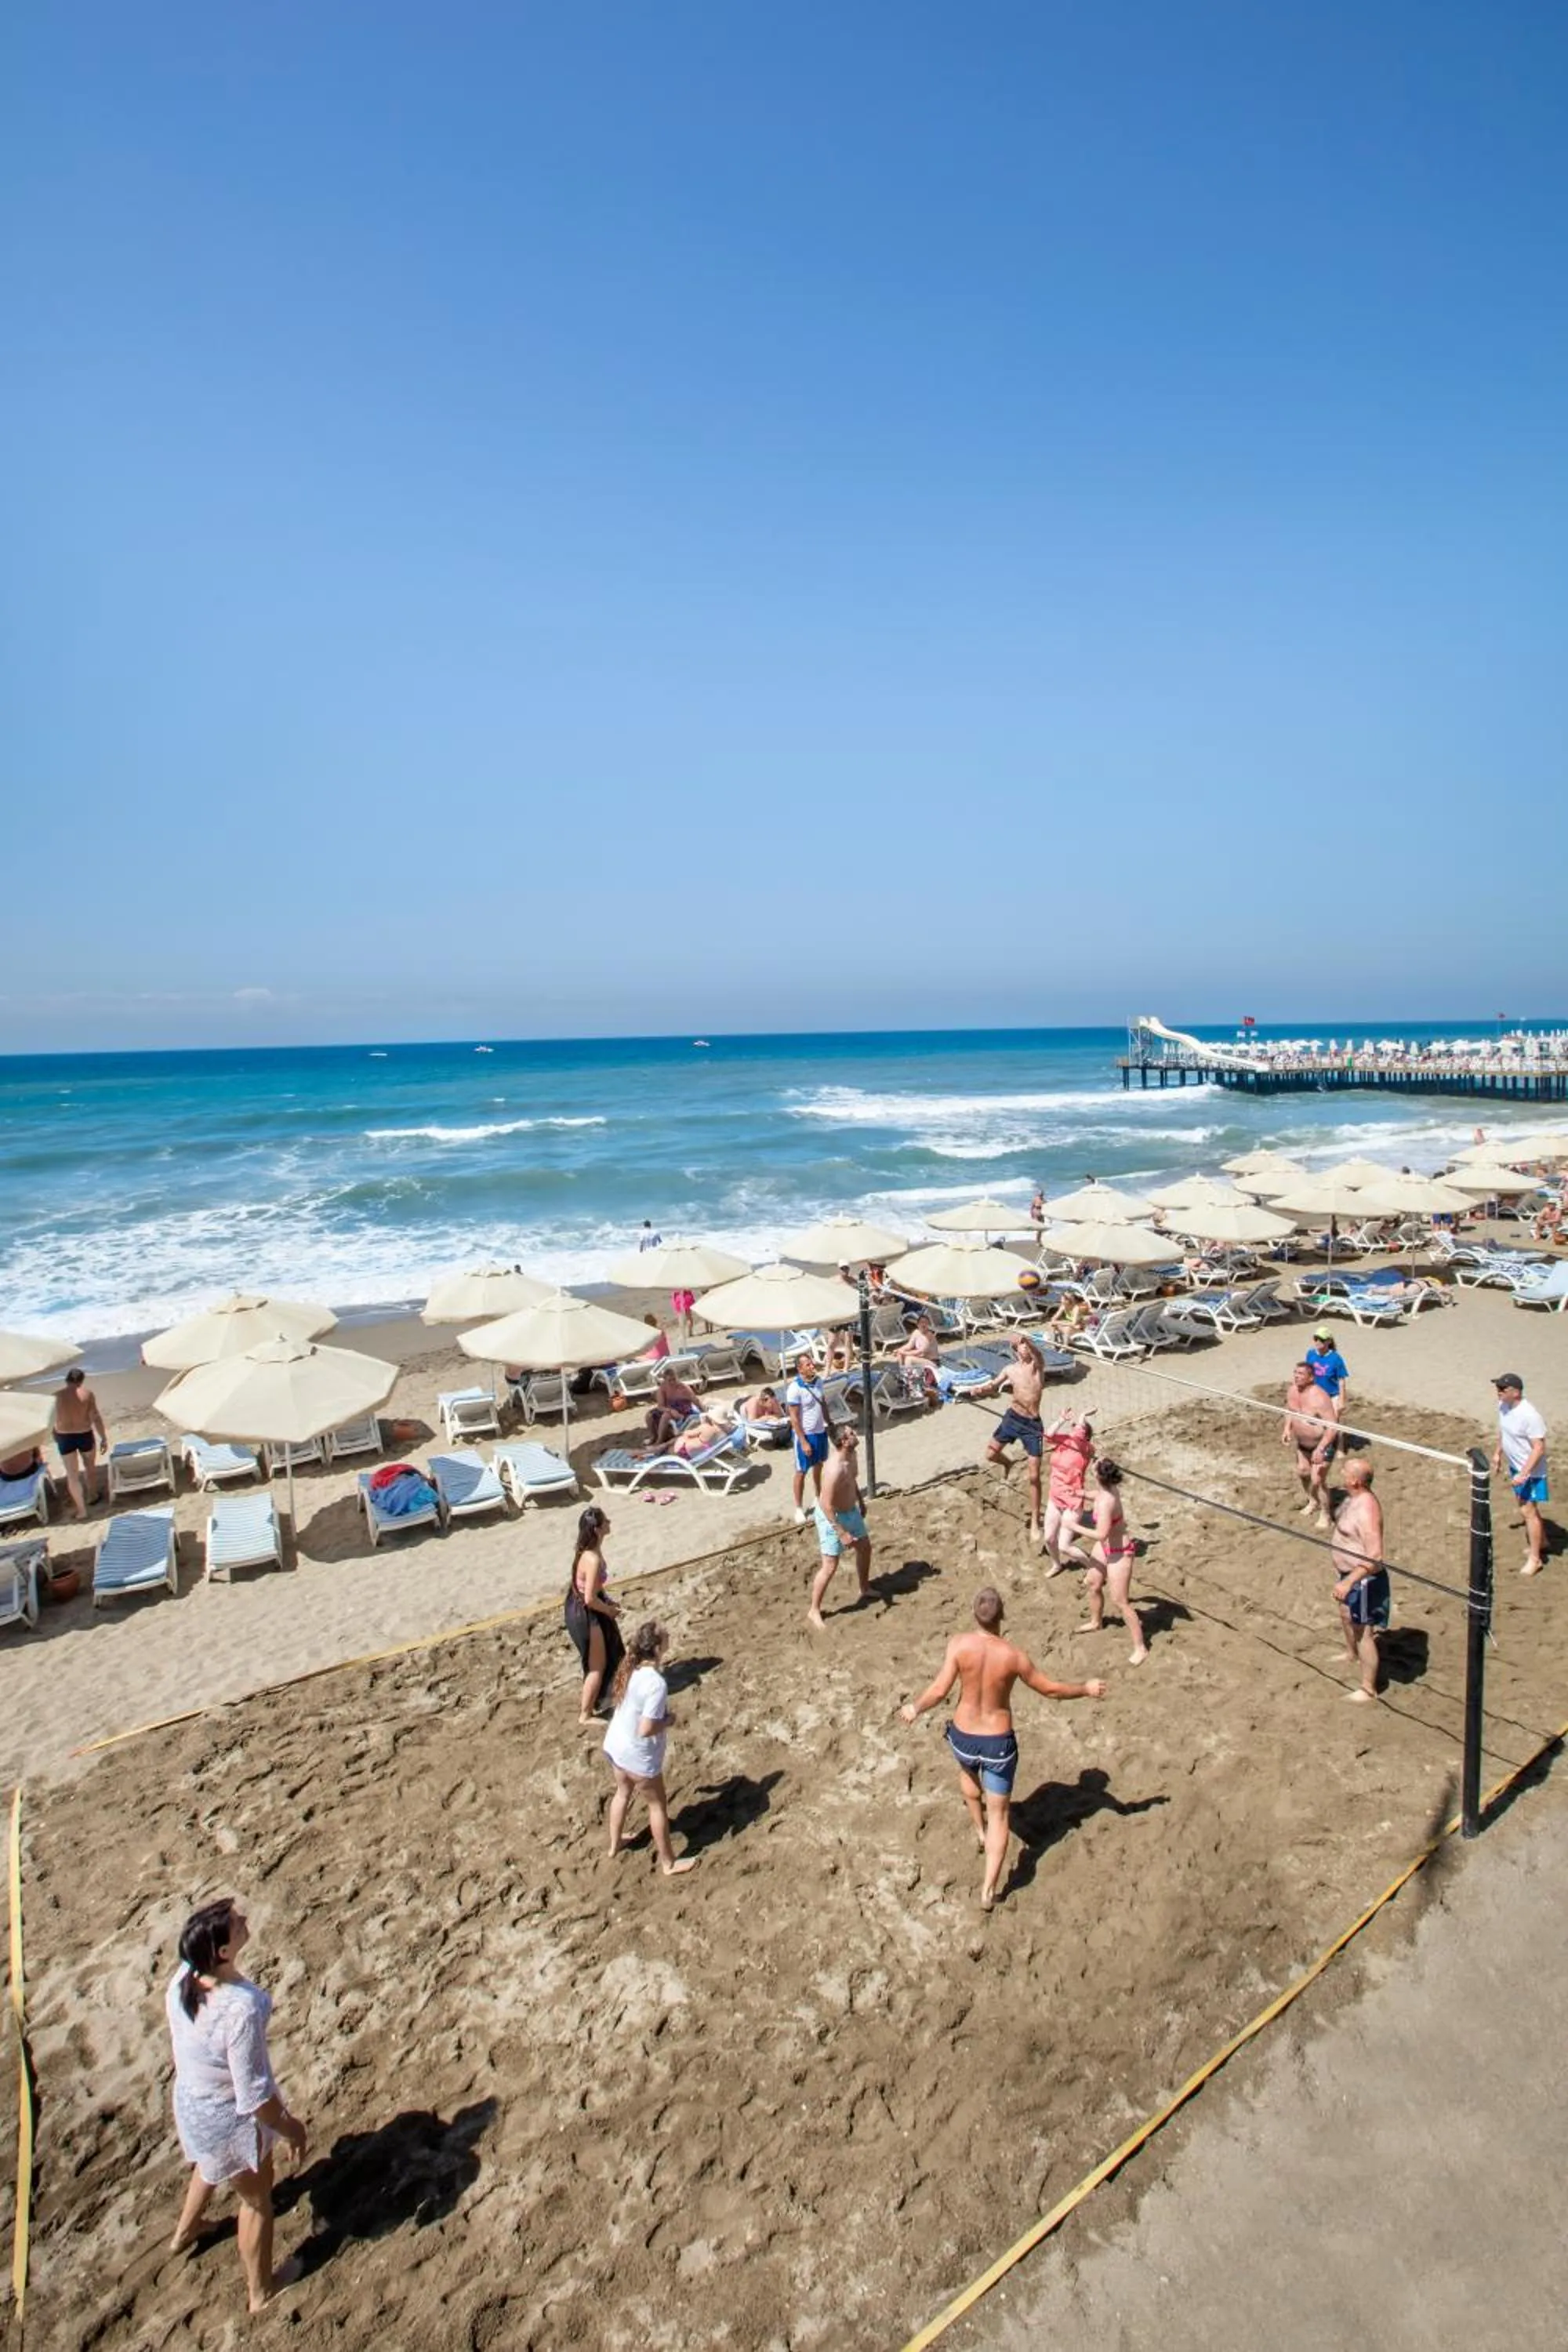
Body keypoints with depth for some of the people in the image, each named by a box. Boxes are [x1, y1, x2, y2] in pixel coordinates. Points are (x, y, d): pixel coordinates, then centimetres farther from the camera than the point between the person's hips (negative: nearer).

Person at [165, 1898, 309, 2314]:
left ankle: (184, 2232, 65)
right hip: (229, 2118, -6)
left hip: (189, 2098, 6)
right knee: (256, 2198, 23)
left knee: (210, 2165, 39)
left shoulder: (182, 1979, -21)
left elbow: (183, 2044, 1)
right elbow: (254, 2095, -30)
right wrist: (290, 2126, -12)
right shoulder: (241, 2009, -42)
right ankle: (261, 2289, 47)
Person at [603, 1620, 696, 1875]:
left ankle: (615, 1845, 50)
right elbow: (646, 1730, -30)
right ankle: (668, 1863, 32)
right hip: (638, 1756, -7)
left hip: (614, 1745, 7)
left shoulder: (629, 1667, -8)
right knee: (658, 1805, 14)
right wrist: (668, 1720, -14)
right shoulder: (656, 1684, -33)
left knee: (623, 1792, 30)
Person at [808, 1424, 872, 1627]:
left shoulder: (851, 1454, -8)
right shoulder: (834, 1470, -36)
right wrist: (842, 1533, -27)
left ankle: (865, 1590, 47)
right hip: (832, 1517, -9)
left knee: (865, 1547, 24)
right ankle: (814, 1612, 15)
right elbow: (826, 1505, -31)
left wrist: (860, 1502, 23)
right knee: (830, 1567, -1)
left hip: (851, 1510, 9)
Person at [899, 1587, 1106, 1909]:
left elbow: (939, 1691, -20)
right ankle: (989, 1890, 14)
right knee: (999, 1814, 14)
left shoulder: (959, 1645, -21)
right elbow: (1051, 1690, -9)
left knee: (968, 1770, 37)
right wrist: (1086, 1689, 8)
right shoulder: (1014, 1656, -21)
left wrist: (914, 1708, -1)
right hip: (999, 1741, -1)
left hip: (963, 1735, 2)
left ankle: (980, 1830, 48)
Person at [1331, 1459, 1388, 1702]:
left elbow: (1374, 1556, -34)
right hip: (1347, 1573, 10)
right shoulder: (1354, 1497, -1)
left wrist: (1348, 1582, -34)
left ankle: (1368, 1689, 18)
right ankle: (1353, 1657, 55)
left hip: (1363, 1579, -10)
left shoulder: (1366, 1511, -32)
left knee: (1363, 1632, 3)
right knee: (1346, 1617, 30)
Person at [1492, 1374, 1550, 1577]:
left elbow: (1539, 1448, -27)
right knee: (1526, 1506, 24)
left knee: (1529, 1511, -3)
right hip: (1515, 1466, 9)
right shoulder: (1503, 1406, -6)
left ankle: (1535, 1559, 11)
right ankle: (1541, 1542, 45)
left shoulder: (1529, 1416, -31)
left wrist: (1524, 1474, -28)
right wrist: (1497, 1453, 19)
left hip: (1530, 1471, -9)